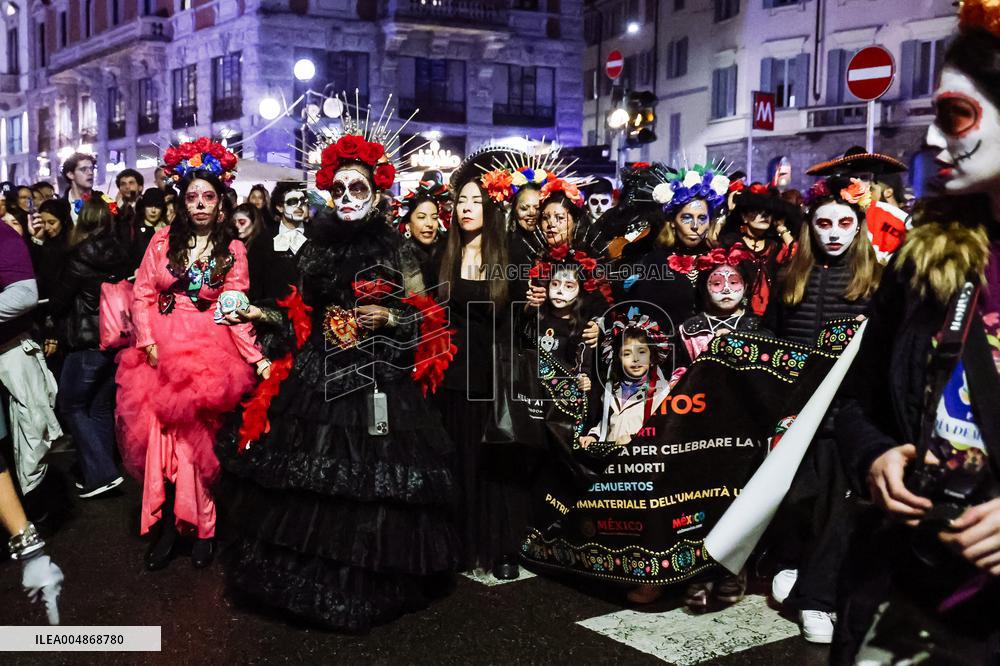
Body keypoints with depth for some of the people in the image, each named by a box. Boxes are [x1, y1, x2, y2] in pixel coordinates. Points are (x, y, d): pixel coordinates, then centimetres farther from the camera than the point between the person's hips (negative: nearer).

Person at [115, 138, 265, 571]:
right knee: (163, 433, -1)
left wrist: (256, 358, -12)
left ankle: (199, 527, 10)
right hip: (161, 348, 2)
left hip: (209, 351, -2)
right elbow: (142, 294, 5)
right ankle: (167, 527, 9)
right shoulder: (163, 240, 7)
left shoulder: (233, 250, 4)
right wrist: (147, 341, -7)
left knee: (195, 435, -2)